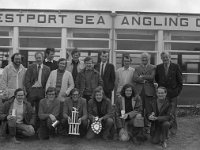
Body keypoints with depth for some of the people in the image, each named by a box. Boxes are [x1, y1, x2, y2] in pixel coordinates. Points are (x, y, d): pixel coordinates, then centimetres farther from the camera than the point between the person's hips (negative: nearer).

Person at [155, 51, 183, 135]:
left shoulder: (176, 67, 0)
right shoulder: (158, 67, 7)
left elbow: (180, 80, 3)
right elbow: (156, 79, 16)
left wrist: (178, 91, -2)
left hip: (173, 94, -2)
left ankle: (173, 129, 17)